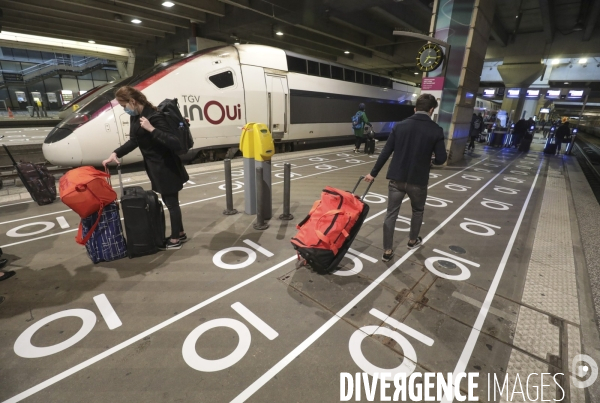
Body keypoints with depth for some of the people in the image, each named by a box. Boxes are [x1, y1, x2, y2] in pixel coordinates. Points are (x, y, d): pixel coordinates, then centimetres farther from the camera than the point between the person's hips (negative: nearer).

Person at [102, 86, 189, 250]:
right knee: (169, 201, 17)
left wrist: (151, 129, -32)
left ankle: (175, 239, 19)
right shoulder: (135, 117, 6)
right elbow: (134, 141, 14)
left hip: (166, 167, -9)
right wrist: (116, 153, 3)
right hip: (155, 167, 9)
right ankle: (180, 233, 31)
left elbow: (174, 143, -28)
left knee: (171, 202, 4)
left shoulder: (154, 117, -22)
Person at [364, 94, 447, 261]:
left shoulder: (400, 126, 0)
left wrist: (373, 173, 5)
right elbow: (441, 159, -7)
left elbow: (386, 152, -2)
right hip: (418, 181, -1)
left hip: (396, 179, 2)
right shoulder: (436, 130, -6)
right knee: (417, 210, 24)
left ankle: (387, 251, 12)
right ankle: (413, 241, 42)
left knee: (391, 214, 8)